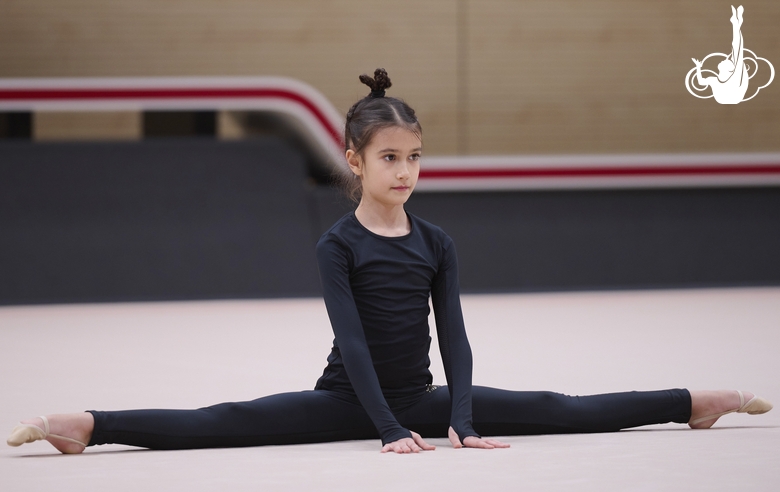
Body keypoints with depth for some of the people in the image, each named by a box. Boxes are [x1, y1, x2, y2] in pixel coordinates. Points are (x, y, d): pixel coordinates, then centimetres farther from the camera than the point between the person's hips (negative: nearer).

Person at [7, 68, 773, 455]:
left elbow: (453, 337, -3)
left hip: (419, 400, 4)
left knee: (563, 411, 4)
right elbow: (352, 341, -17)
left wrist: (460, 421, -17)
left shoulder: (436, 244, 3)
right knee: (215, 425, -25)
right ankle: (86, 426, -39)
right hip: (346, 401, -4)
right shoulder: (337, 245, -9)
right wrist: (389, 429, -26)